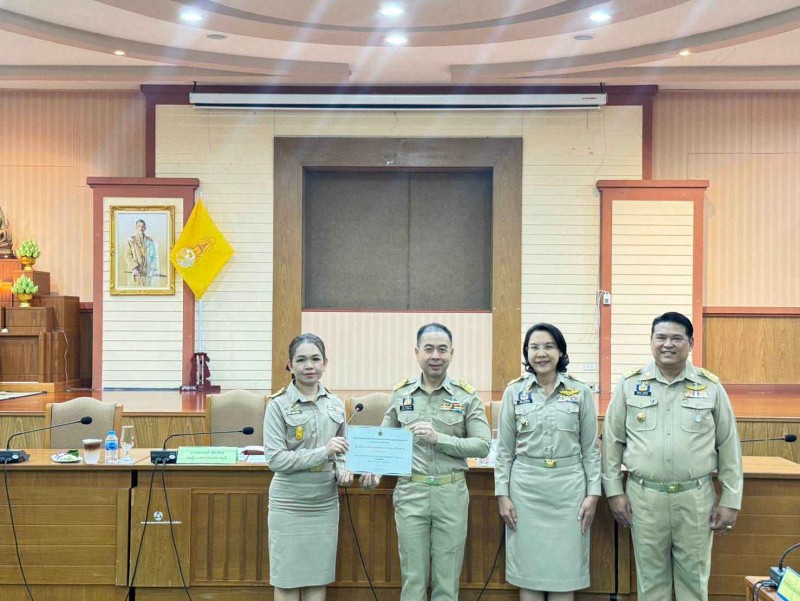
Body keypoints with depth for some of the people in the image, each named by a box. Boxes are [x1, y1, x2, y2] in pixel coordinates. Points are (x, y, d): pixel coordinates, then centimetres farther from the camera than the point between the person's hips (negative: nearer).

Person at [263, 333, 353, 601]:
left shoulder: (335, 405, 7)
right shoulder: (279, 405, -7)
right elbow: (275, 459, -13)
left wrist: (342, 471, -2)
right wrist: (322, 453, -21)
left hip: (325, 503, 4)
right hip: (289, 505, -4)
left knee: (318, 579, 10)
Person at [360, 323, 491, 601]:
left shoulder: (467, 396, -1)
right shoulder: (401, 393, 5)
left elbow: (482, 445, -7)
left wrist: (439, 438, -18)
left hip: (451, 493, -1)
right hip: (410, 492, 1)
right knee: (413, 578, 7)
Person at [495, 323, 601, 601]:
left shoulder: (580, 392, 2)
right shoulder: (514, 391, 3)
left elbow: (590, 448, 4)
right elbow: (504, 449, 4)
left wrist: (593, 493, -2)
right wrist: (502, 494, -1)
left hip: (568, 487, 0)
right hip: (526, 487, 0)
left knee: (564, 572, 3)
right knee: (528, 571, 5)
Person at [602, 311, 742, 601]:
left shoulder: (710, 386, 1)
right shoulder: (629, 384, 1)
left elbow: (728, 446, 5)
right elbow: (613, 441, 6)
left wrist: (730, 500, 2)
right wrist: (614, 491, 1)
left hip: (695, 498, 0)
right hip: (644, 496, 0)